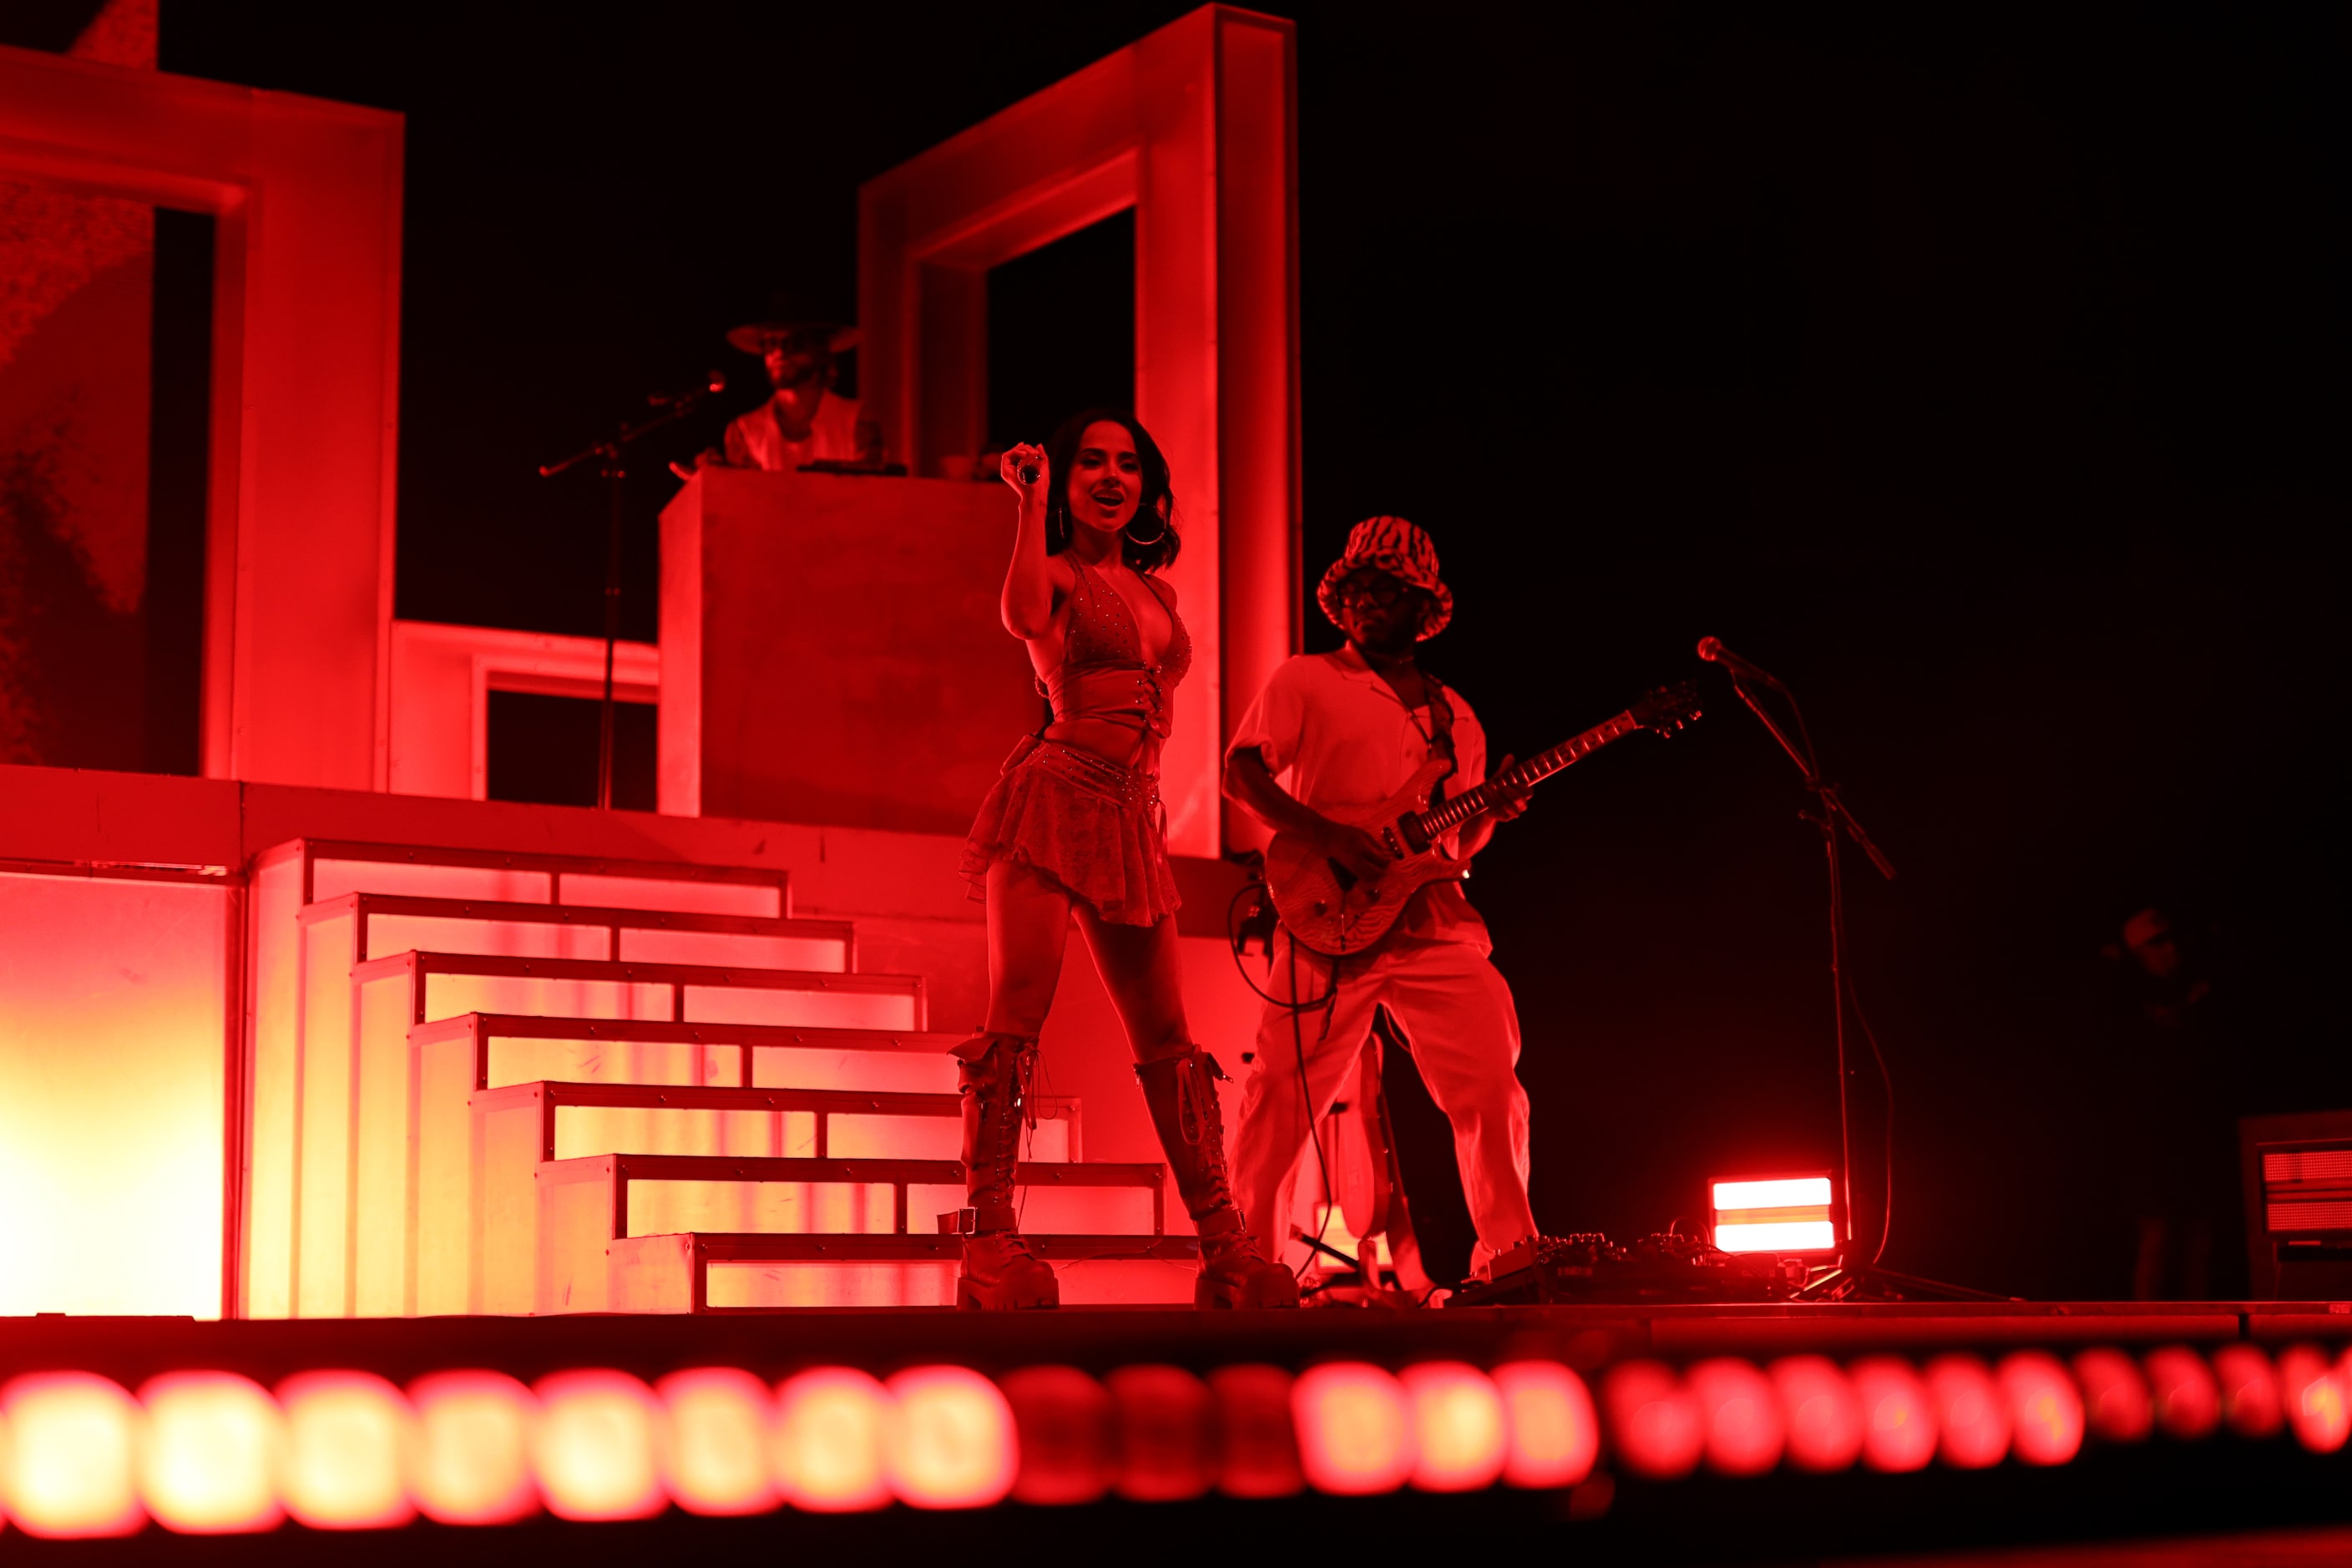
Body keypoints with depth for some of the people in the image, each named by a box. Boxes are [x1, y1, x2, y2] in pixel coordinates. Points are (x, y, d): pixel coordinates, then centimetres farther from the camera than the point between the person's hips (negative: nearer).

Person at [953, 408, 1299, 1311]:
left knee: (1169, 1044, 4)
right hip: (1052, 796, -6)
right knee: (1018, 1016, -14)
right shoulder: (1056, 572, 3)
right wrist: (1034, 497, -12)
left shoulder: (1154, 590, 23)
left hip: (1131, 821, 6)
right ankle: (989, 1244, -16)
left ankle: (1226, 1252, 4)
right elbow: (1023, 618, -21)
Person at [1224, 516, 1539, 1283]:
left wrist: (1492, 813, 2)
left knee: (1493, 1092, -5)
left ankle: (1508, 1256, 4)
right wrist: (1327, 835, -16)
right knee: (1282, 1100, -6)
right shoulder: (1305, 680, 7)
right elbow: (1241, 770, -4)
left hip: (1437, 924, 4)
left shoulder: (1455, 716, 22)